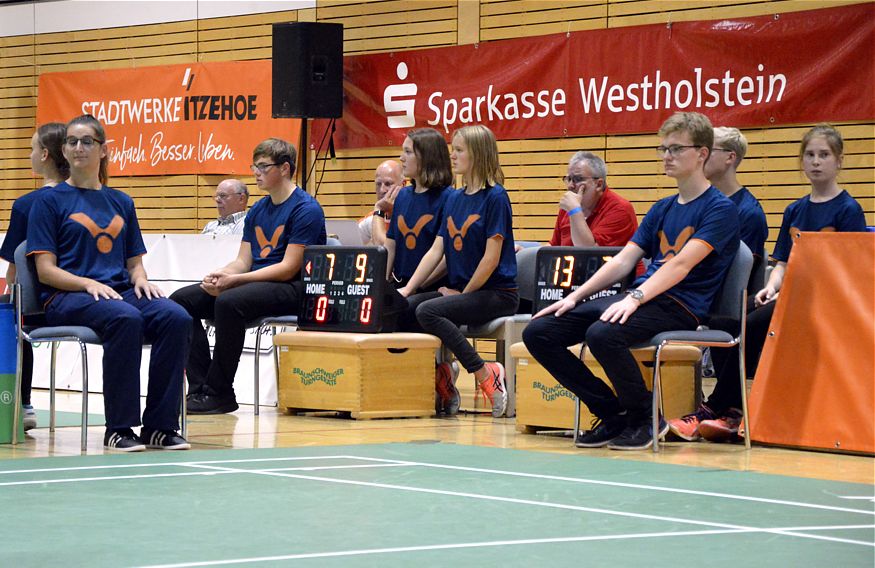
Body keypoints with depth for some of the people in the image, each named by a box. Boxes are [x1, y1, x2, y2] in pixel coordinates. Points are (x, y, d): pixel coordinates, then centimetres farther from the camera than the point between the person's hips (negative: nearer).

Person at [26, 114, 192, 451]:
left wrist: (140, 279, -2)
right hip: (66, 298, -5)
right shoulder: (50, 201, 6)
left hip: (119, 291, 5)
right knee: (125, 319, -38)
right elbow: (46, 270, -2)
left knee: (176, 318, -27)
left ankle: (159, 426, -23)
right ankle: (119, 429, -30)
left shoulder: (121, 203, 20)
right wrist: (89, 284, -18)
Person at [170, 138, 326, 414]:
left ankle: (219, 394, -24)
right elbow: (243, 262, 14)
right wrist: (218, 277, -10)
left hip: (291, 289, -9)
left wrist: (233, 280, -20)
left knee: (229, 302, -36)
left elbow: (289, 268, -15)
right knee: (181, 299, -6)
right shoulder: (257, 211, 17)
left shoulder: (306, 210, -9)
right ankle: (200, 388, -14)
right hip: (255, 285, 9)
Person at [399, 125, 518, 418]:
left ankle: (485, 374, -19)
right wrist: (407, 289, 0)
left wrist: (463, 293, -8)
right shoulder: (454, 198, 13)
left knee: (427, 311, -28)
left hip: (497, 292, -7)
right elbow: (436, 251, 10)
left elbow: (491, 258, -14)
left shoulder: (495, 197, -9)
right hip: (460, 290, 7)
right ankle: (438, 371, -1)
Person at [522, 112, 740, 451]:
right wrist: (575, 297, 4)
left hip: (680, 307, -8)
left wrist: (635, 298, -29)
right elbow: (623, 261, 16)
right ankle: (612, 413, 2)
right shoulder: (662, 209, 21)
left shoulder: (719, 210, -4)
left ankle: (646, 419, -13)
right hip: (640, 299, 8)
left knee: (602, 334, -38)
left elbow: (681, 264, -17)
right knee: (538, 333, -6)